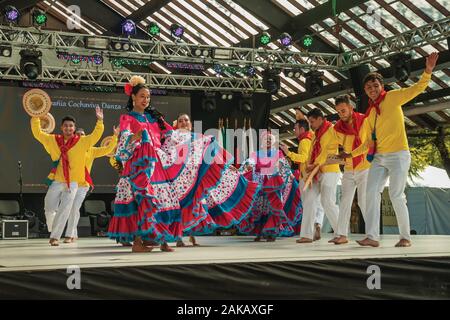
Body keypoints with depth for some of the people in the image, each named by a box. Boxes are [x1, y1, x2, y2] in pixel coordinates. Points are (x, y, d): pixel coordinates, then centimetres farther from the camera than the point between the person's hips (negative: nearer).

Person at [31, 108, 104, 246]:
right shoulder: (53, 140, 5)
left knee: (64, 210, -5)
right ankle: (53, 232, 32)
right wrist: (35, 118, -1)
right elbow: (37, 133, 9)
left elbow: (96, 135, -6)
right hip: (56, 181, 2)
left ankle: (55, 237, 1)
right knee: (49, 209, 6)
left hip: (72, 183, -2)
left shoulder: (82, 141, -1)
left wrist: (100, 121, -18)